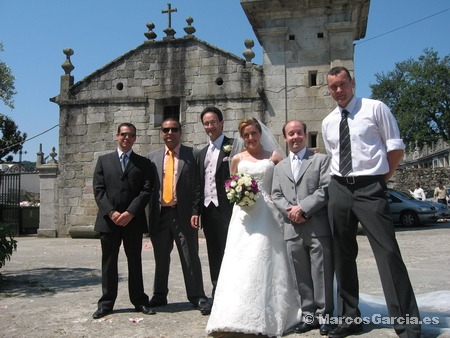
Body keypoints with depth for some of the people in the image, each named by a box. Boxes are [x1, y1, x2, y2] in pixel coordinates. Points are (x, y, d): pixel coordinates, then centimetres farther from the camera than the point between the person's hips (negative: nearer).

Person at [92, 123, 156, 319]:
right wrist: (111, 212, -11)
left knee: (135, 262, 7)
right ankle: (106, 303, 14)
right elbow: (98, 190, 2)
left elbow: (147, 190, -2)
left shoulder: (143, 163, 7)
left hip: (133, 220, 0)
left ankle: (139, 301, 16)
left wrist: (130, 213, -13)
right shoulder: (104, 160, 10)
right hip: (108, 220, 1)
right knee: (108, 263, 6)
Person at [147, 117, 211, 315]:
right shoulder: (153, 158, 11)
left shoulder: (192, 155, 1)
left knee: (190, 258, 2)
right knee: (161, 258, 14)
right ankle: (159, 296, 28)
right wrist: (149, 215, 2)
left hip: (183, 213, -3)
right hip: (159, 214, 3)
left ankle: (197, 297, 11)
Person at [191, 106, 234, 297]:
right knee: (214, 258, 13)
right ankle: (217, 295, 22)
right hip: (208, 210, 7)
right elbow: (199, 185, 18)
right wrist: (195, 211, 11)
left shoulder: (233, 147, -3)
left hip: (227, 210, -7)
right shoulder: (203, 152, 18)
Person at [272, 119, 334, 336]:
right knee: (301, 276, 8)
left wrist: (303, 208, -13)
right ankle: (308, 314, 17)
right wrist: (289, 211, -9)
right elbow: (276, 196, 11)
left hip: (318, 228, -4)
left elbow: (326, 189, -5)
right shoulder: (280, 167, 20)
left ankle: (324, 314, 12)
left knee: (322, 273, 1)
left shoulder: (322, 160, 7)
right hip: (293, 230, 4)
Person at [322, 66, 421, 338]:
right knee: (343, 256, 10)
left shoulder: (376, 108, 0)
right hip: (339, 190, 6)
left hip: (370, 188, -5)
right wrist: (341, 181, 12)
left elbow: (396, 147, -1)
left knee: (388, 253, -10)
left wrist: (383, 178, -1)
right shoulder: (328, 122, 14)